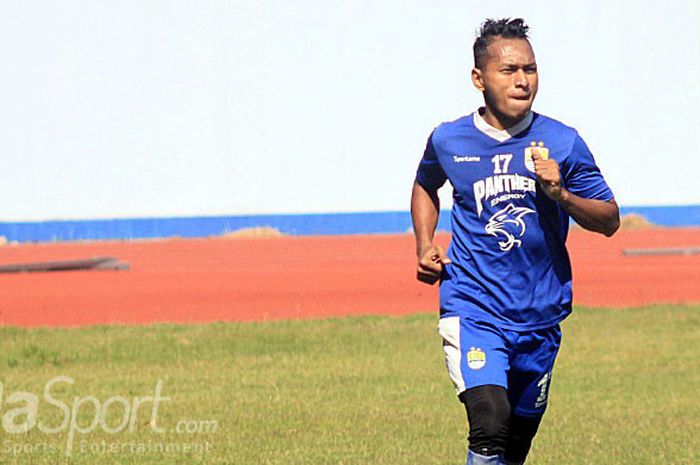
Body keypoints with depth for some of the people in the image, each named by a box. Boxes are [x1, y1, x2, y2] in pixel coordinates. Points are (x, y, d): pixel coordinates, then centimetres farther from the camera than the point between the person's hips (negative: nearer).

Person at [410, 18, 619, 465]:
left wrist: (560, 193, -17)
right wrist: (425, 247, 7)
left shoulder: (562, 143, -3)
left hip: (540, 315, 2)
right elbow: (425, 186, 22)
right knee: (491, 423, -24)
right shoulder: (449, 141, -1)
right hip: (472, 307, -2)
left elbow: (610, 220, 1)